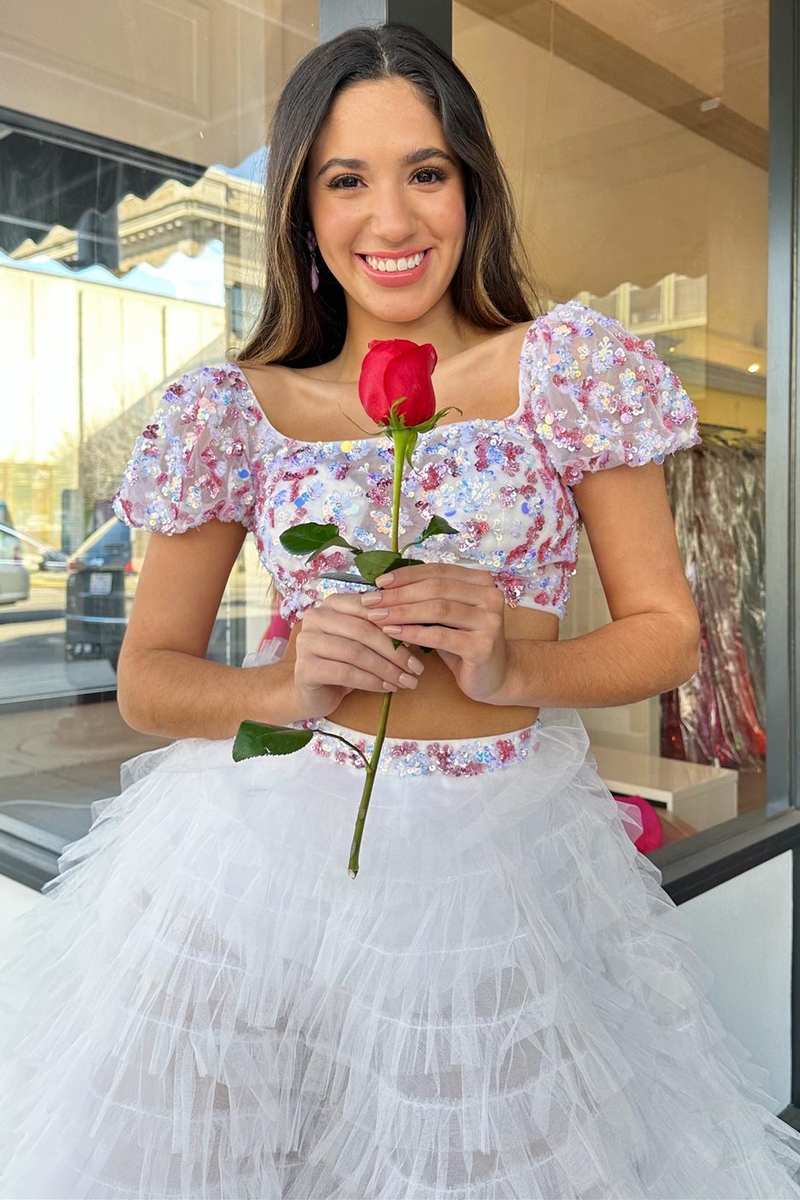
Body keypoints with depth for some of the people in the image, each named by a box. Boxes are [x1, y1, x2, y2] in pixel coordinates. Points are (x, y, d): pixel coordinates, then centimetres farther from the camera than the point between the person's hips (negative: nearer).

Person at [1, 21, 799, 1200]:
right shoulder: (234, 409, -1)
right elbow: (148, 675, 3)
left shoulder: (570, 363, -2)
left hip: (511, 862, 0)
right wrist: (285, 685, -17)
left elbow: (666, 633, 0)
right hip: (275, 844, 1)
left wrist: (515, 665, -18)